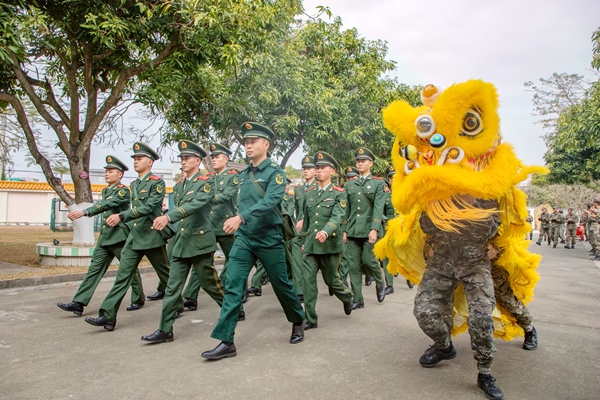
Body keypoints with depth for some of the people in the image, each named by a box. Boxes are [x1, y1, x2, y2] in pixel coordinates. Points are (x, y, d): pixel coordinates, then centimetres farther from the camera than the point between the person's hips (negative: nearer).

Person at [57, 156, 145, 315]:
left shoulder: (123, 191, -11)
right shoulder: (105, 191, 15)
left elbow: (107, 205, -27)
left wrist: (84, 212, -38)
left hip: (120, 236, -8)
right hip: (104, 237, 8)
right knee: (94, 269, 2)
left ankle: (138, 300, 20)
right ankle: (79, 303, 0)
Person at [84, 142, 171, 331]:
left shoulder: (157, 183, -10)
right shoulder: (134, 184, 14)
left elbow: (148, 207, -22)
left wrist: (121, 216, -29)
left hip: (152, 236, -7)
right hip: (134, 237, 7)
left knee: (166, 275, 8)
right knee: (123, 275, 0)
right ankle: (108, 316, -1)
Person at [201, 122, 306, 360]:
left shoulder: (275, 172, -10)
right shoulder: (243, 175, 10)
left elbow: (270, 201, -26)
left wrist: (240, 218, -36)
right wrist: (238, 224, 15)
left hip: (269, 240, -5)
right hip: (243, 239, 5)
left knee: (281, 285, 9)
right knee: (232, 287, -4)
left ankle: (298, 322, 35)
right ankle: (226, 342, 0)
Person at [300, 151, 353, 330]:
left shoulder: (338, 193, -3)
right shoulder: (309, 193, 11)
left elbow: (337, 216, -19)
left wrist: (326, 232, -37)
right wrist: (304, 241, 21)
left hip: (330, 244, -3)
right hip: (311, 245, 4)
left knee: (331, 279, 10)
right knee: (308, 280, -4)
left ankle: (347, 297, 42)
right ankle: (311, 319, 4)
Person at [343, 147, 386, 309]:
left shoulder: (379, 183, 2)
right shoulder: (350, 185, 14)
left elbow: (379, 208, -8)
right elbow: (347, 209, 14)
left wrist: (374, 229, -18)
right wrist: (345, 230, 8)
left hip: (369, 229, -4)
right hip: (353, 230, 4)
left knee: (369, 261, -4)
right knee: (354, 265, 2)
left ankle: (381, 283, 27)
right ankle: (357, 299, 10)